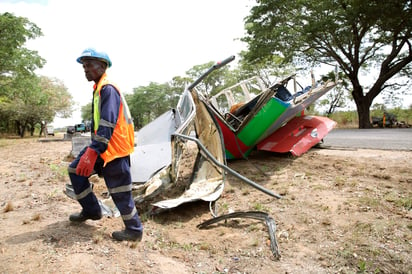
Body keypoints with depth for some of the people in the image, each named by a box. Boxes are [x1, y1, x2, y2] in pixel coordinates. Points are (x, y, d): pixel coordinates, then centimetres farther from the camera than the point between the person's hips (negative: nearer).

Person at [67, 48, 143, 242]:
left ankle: (134, 230, 14)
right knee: (76, 169, 14)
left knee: (120, 192, -2)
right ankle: (91, 210, 26)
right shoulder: (99, 89, 17)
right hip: (101, 146, 10)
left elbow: (108, 125, -24)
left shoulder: (108, 89, -15)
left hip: (113, 149, -10)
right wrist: (92, 150, 25)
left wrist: (92, 152, -27)